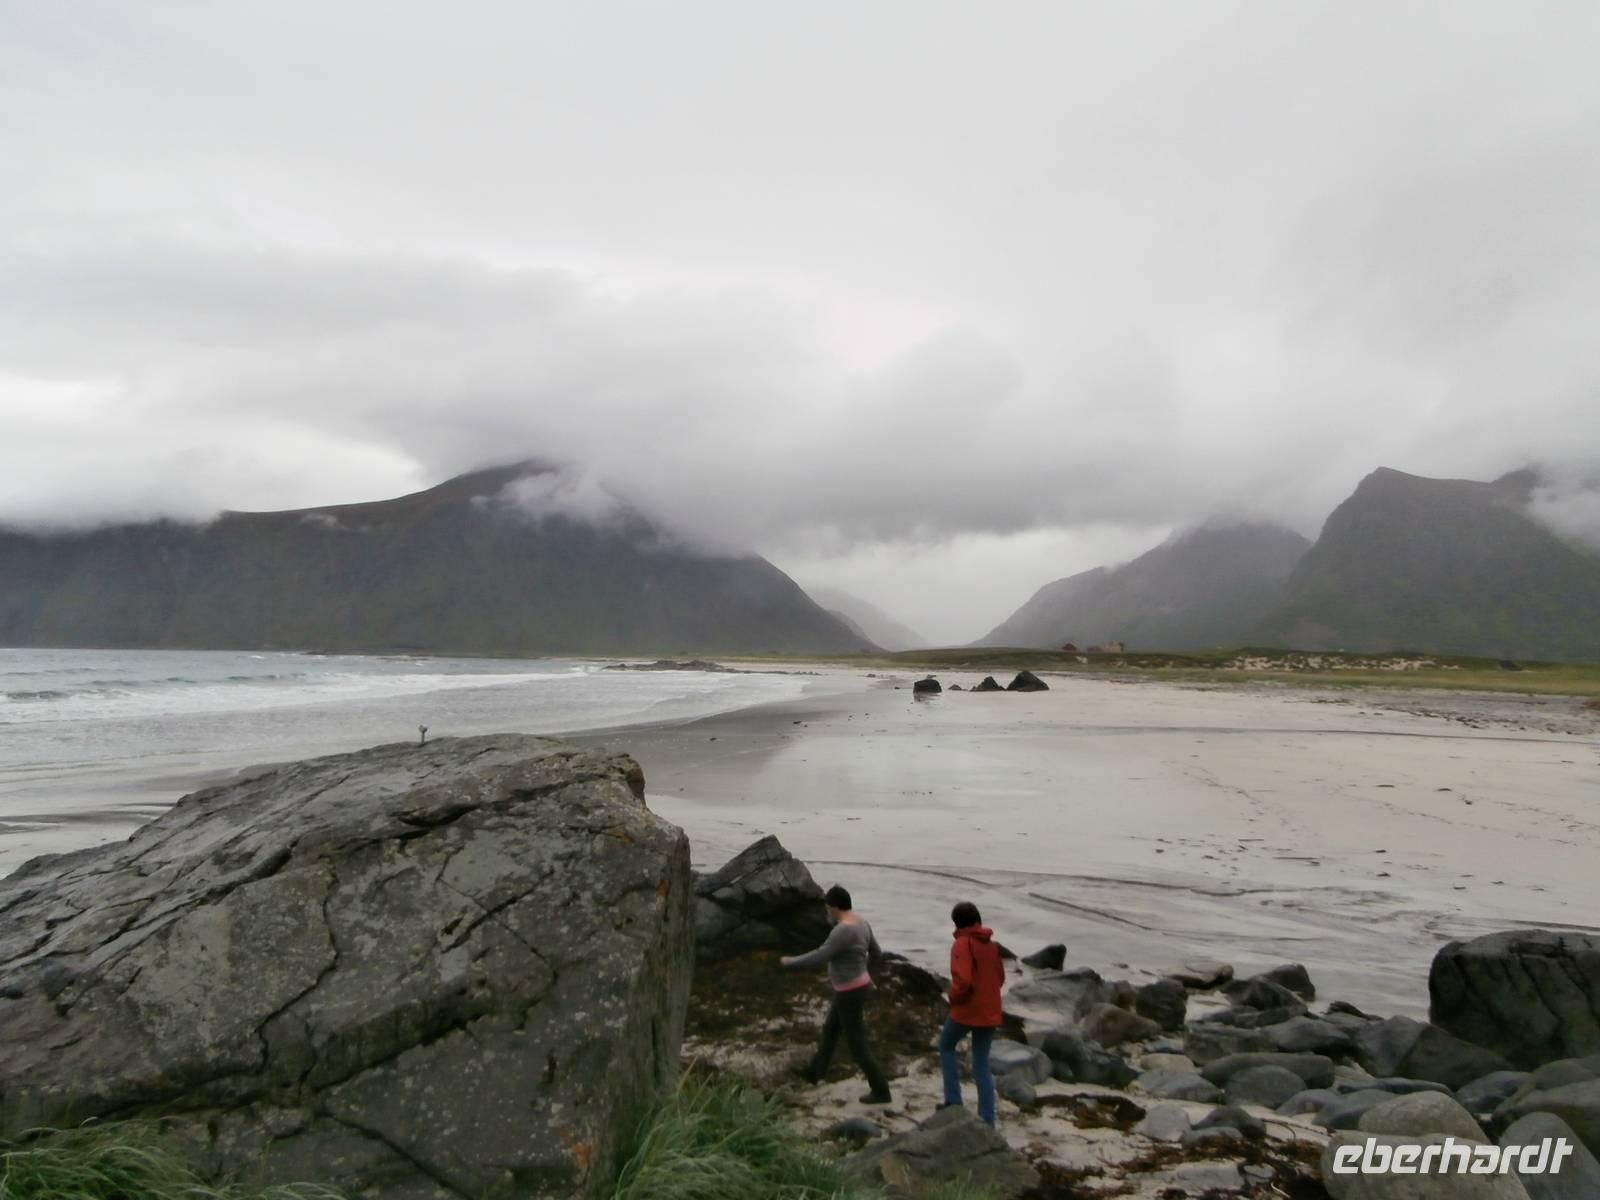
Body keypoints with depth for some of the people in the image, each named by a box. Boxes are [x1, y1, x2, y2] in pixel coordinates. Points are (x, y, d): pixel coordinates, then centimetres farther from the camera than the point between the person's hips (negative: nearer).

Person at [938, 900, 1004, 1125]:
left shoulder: (962, 944, -15)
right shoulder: (992, 944, 7)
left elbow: (963, 980, -26)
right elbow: (1000, 977, 16)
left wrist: (954, 997, -9)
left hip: (966, 1010, -6)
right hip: (990, 1012, 6)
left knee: (946, 1047, 20)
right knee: (982, 1063, 13)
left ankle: (953, 1100, 13)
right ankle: (987, 1118, 10)